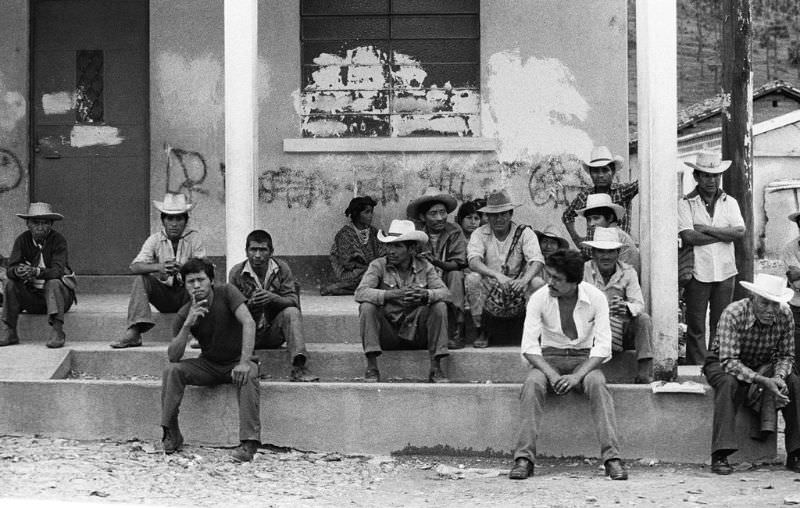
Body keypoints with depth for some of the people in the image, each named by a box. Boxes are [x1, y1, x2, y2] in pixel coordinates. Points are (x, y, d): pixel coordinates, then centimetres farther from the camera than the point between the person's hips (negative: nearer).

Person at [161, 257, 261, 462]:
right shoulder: (184, 314, -7)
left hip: (235, 363, -3)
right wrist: (187, 324, -29)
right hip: (208, 365, 3)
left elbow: (249, 323, -27)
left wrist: (245, 363, -38)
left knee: (249, 376, -36)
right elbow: (173, 356, -14)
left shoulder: (226, 293, -15)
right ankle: (171, 435, -12)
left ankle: (249, 442, -37)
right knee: (172, 370, -21)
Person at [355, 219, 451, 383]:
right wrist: (392, 294, -36)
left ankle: (436, 368, -16)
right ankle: (371, 368, -21)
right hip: (387, 332, -1)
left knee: (440, 306, -20)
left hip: (415, 333, 1)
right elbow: (360, 292, -21)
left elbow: (444, 292, -12)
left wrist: (426, 295, -36)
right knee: (367, 306, -25)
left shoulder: (425, 267, 1)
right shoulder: (378, 265, -6)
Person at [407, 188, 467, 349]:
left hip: (449, 285, 0)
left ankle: (456, 333, -28)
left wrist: (436, 262, -32)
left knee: (455, 275, -31)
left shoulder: (454, 231, -4)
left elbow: (458, 264, -13)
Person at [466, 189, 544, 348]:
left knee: (537, 282, -28)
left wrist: (525, 279, -37)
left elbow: (537, 261, -15)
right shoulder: (480, 234, -1)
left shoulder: (524, 233, -1)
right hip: (489, 289, 0)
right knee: (472, 279, -28)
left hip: (517, 289, 0)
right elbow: (473, 261, -19)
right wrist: (497, 275, -37)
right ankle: (482, 333, -15)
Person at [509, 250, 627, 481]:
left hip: (584, 358, 0)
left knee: (597, 383, -33)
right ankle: (524, 458, -34)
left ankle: (612, 457, -37)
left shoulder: (595, 298, -11)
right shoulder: (539, 298, -9)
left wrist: (577, 375, -26)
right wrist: (551, 375, -27)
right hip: (549, 357, 1)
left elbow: (603, 345, -13)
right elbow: (529, 345, -11)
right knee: (532, 384, -32)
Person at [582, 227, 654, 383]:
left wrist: (627, 308, -37)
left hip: (622, 330, 1)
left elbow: (639, 305, -10)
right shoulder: (585, 270, -4)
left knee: (644, 319, -26)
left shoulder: (628, 272, 1)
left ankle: (644, 374, -27)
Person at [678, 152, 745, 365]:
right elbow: (688, 237, -14)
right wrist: (724, 234, -8)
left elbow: (740, 231, -5)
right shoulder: (685, 204, 0)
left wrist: (705, 229, -10)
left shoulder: (729, 202, 10)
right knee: (696, 327, 0)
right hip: (698, 273, -3)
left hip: (725, 272, 3)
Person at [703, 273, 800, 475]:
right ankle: (720, 456, -36)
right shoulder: (733, 314, -30)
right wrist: (763, 381, -44)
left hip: (763, 365, 4)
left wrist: (778, 377, -27)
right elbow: (729, 362, -34)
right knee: (729, 384, -37)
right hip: (723, 364, -4)